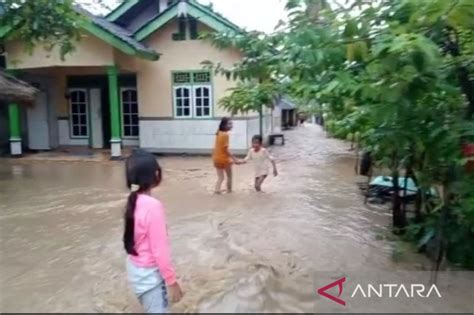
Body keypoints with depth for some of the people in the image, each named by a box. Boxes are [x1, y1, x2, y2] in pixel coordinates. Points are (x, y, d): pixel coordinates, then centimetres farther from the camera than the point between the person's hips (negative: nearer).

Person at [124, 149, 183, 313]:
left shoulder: (134, 201, -3)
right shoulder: (153, 206, -27)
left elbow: (139, 240, 7)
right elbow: (159, 250, -24)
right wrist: (171, 281, -14)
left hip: (135, 268, 8)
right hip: (149, 273, -8)